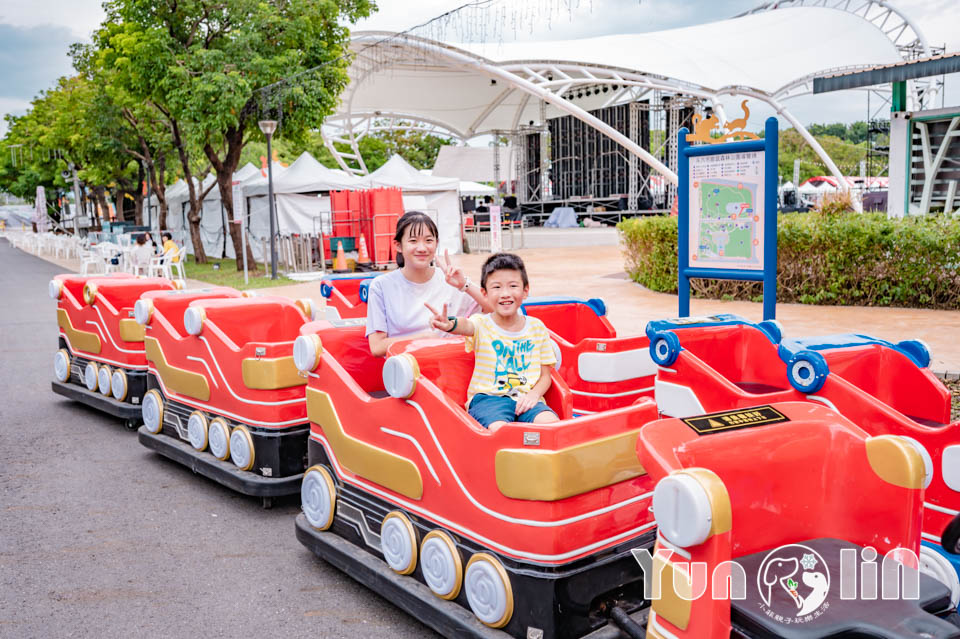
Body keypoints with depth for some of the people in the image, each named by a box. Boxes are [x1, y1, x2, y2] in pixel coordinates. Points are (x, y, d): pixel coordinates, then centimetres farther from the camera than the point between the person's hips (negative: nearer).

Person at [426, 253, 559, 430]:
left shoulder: (537, 327, 8)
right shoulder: (482, 324, 0)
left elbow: (545, 375, 11)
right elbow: (466, 326, -27)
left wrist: (534, 394, -10)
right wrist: (450, 325, -52)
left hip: (525, 398, 3)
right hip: (487, 397, -2)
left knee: (551, 423, -28)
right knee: (498, 428, -34)